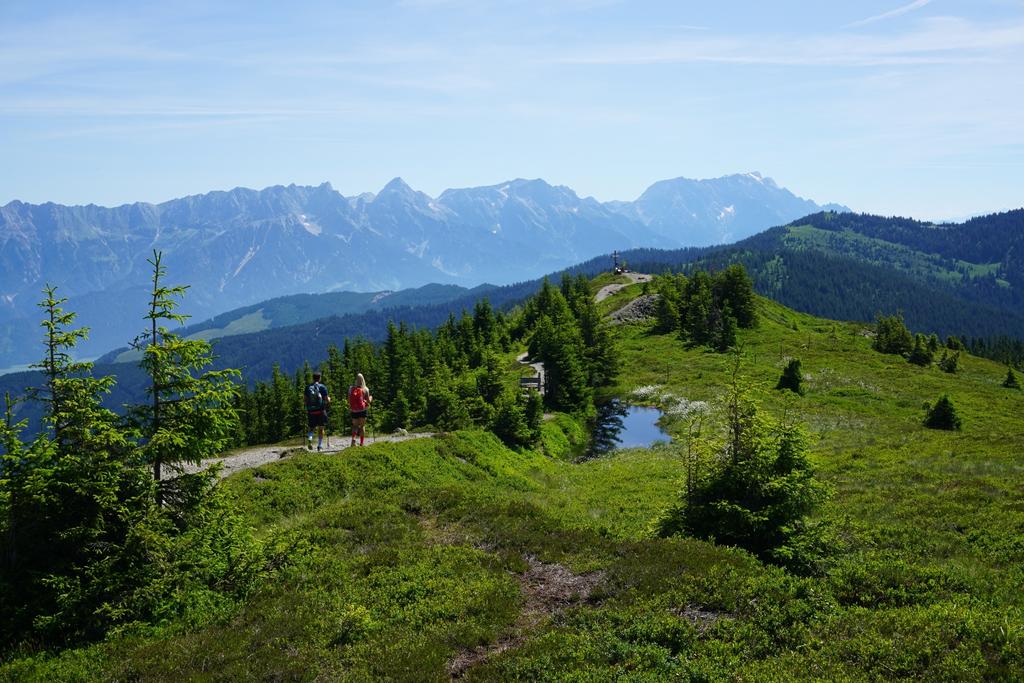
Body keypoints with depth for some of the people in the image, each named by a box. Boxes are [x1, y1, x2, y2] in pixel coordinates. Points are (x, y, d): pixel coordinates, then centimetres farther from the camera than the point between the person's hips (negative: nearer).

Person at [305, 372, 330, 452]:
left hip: (311, 411, 2)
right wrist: (329, 398, 16)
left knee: (311, 428, 12)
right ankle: (320, 446, 8)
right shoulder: (322, 387, -3)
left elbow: (306, 401, 5)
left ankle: (309, 438, -18)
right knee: (321, 429, 9)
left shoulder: (308, 388, 5)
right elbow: (327, 400, -5)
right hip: (321, 411, -2)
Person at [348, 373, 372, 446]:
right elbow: (368, 401, 0)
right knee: (362, 426, 9)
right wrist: (370, 398, 21)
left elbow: (349, 400, 0)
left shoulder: (351, 388, -1)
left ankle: (353, 438, -14)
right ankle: (361, 443, 7)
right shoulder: (365, 389, -5)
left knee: (355, 425, 12)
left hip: (354, 411, 1)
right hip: (363, 410, -1)